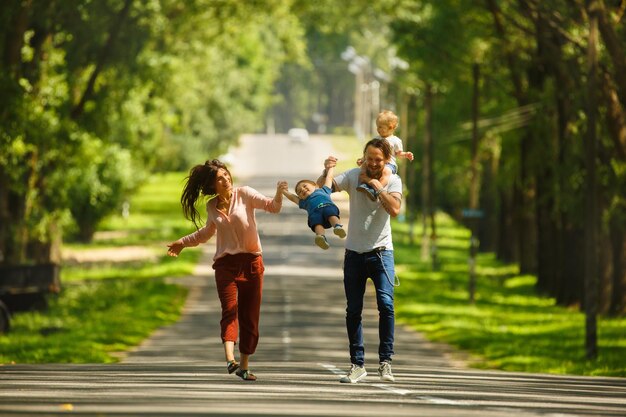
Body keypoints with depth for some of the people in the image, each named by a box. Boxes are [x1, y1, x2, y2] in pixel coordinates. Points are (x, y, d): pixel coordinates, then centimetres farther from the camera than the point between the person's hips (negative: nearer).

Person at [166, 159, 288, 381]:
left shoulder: (244, 194, -1)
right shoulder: (212, 206, 9)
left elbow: (272, 207, -12)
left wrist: (278, 194, -33)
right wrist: (183, 242, 35)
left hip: (251, 262, -1)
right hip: (226, 264, 1)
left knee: (250, 316, 2)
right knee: (230, 310, -18)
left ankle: (244, 365, 11)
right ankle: (230, 359, -35)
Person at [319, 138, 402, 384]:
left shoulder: (392, 181, -3)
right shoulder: (353, 176, 0)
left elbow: (394, 210, -19)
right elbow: (322, 189, -11)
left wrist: (377, 186, -19)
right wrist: (325, 172, -29)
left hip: (381, 252, -2)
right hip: (354, 252, 2)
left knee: (386, 304, -17)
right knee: (353, 310, 3)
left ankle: (385, 361, -10)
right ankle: (357, 365, 11)